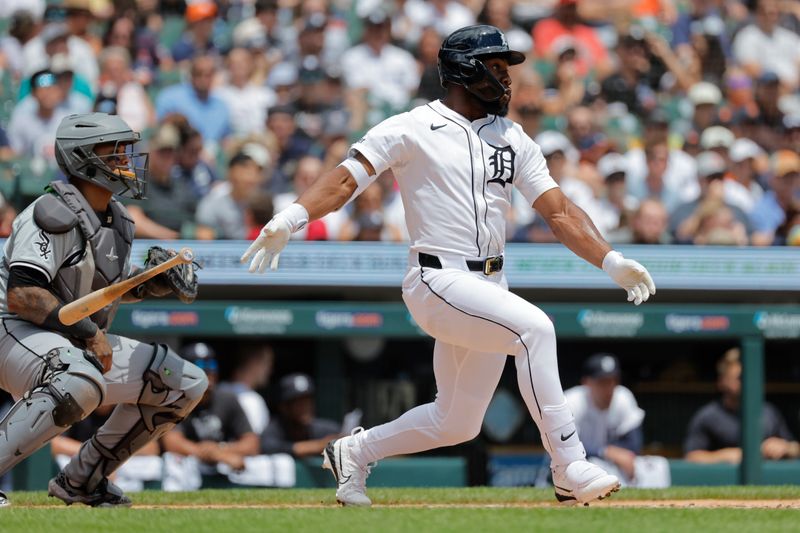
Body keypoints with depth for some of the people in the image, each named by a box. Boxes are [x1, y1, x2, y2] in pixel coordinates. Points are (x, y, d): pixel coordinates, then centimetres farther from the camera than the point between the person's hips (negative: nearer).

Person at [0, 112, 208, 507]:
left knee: (186, 384, 8)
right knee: (81, 383, -42)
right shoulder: (55, 213, -18)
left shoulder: (116, 221, 11)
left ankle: (80, 480, 11)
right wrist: (88, 332, -27)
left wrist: (152, 285, 2)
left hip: (85, 341, 10)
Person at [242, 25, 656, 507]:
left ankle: (355, 453, 32)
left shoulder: (514, 140, 13)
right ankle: (571, 471, -29)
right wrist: (292, 218, -28)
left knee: (459, 423, 9)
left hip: (490, 286, 7)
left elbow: (559, 212, 9)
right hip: (438, 282, -7)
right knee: (535, 327, -29)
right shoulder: (411, 130, -3)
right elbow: (347, 179, -11)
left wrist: (613, 262, -4)